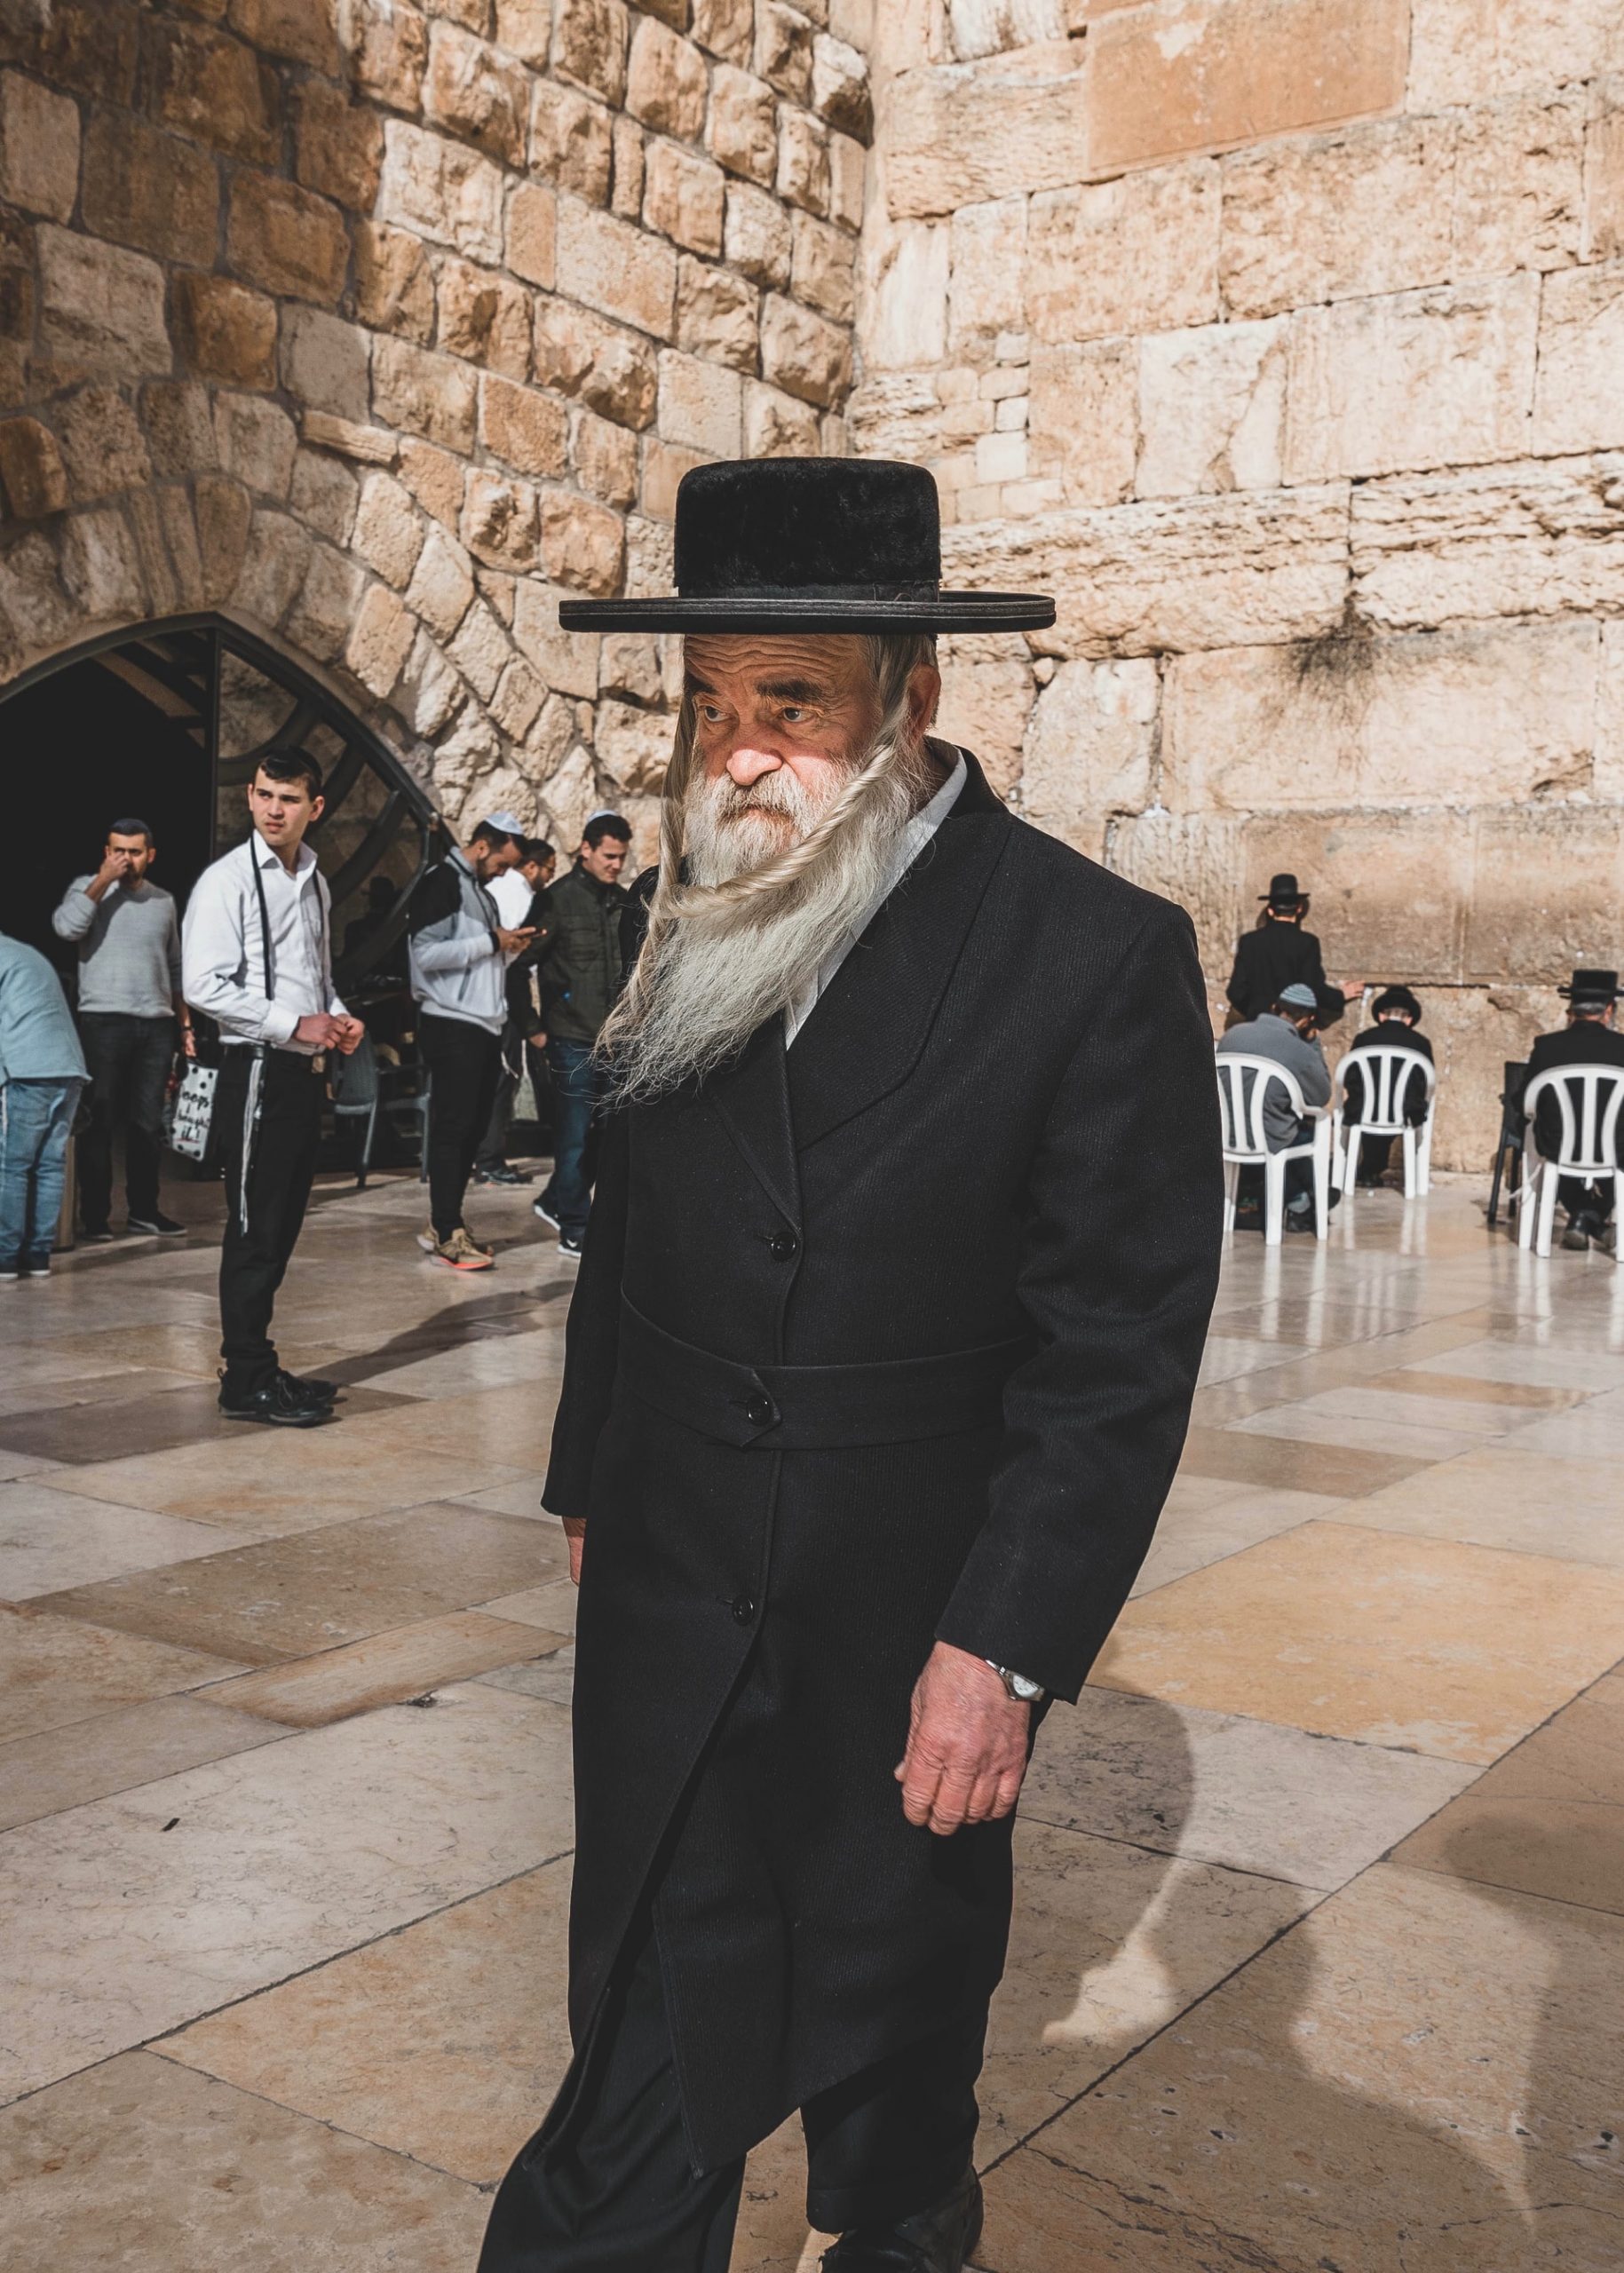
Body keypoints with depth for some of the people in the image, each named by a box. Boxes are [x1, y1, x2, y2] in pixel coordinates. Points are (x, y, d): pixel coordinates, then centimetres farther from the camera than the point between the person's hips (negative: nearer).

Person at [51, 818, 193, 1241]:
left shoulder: (163, 900, 14)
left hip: (157, 1024, 4)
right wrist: (104, 880, -13)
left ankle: (144, 1209, 15)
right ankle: (95, 1215, 3)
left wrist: (185, 1022, 13)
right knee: (100, 1121, -1)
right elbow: (66, 926, -18)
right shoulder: (88, 887, 3)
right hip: (104, 1021, -3)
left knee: (148, 1123, 6)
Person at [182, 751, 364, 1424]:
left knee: (282, 1225, 13)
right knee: (254, 1228, -4)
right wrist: (296, 1025, -18)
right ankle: (248, 1382, 4)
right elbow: (204, 986, -18)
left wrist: (339, 1016, 6)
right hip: (257, 1071, -8)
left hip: (305, 1070, 8)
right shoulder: (227, 880, -10)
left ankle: (255, 1365, 22)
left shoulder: (314, 882, 14)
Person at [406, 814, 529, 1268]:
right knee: (452, 1127, -6)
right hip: (452, 1025, -9)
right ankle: (448, 1234, -1)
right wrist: (491, 942, -15)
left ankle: (443, 1225, 17)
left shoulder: (482, 892, 19)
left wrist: (507, 948, 5)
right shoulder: (441, 882, -9)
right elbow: (427, 954, -19)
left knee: (474, 1128, 10)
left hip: (486, 1025, 9)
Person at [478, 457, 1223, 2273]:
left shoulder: (1098, 955, -15)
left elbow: (1123, 1348, -15)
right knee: (650, 2028, 9)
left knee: (896, 2020, 19)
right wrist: (589, 1485, 14)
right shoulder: (693, 930, 1)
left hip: (910, 1629, -3)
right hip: (667, 1603, 3)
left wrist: (1008, 1644, -18)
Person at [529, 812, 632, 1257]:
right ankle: (575, 1230, 8)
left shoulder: (623, 902, 11)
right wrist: (533, 1027, -9)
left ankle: (557, 1203, 29)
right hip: (573, 1039, -6)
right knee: (576, 1135, -1)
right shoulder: (558, 899, -6)